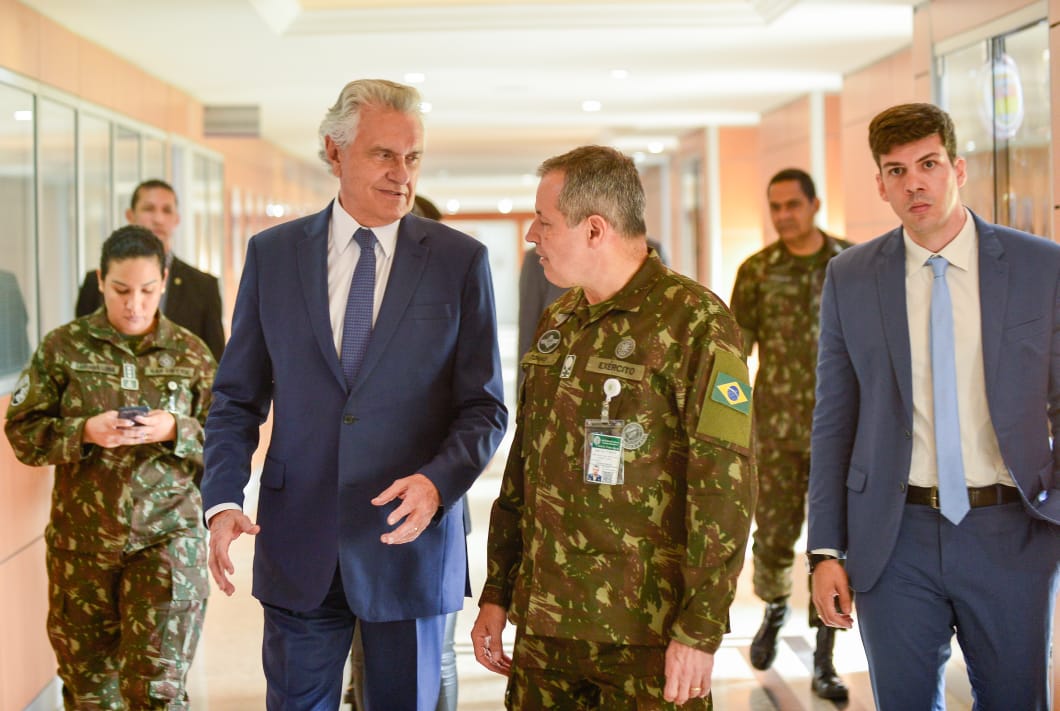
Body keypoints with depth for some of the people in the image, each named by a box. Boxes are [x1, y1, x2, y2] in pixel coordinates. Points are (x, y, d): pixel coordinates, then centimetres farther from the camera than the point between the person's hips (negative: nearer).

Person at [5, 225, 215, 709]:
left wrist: (175, 431, -16)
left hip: (167, 539, -1)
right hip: (81, 541, 1)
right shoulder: (63, 347, 1)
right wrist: (84, 432, -17)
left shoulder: (191, 354, 2)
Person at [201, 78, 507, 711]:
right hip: (298, 546, 1)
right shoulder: (272, 253, 3)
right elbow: (238, 398, 6)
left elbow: (485, 408, -1)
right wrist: (223, 501, -8)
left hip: (411, 541, -1)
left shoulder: (461, 261, -2)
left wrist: (438, 482, -19)